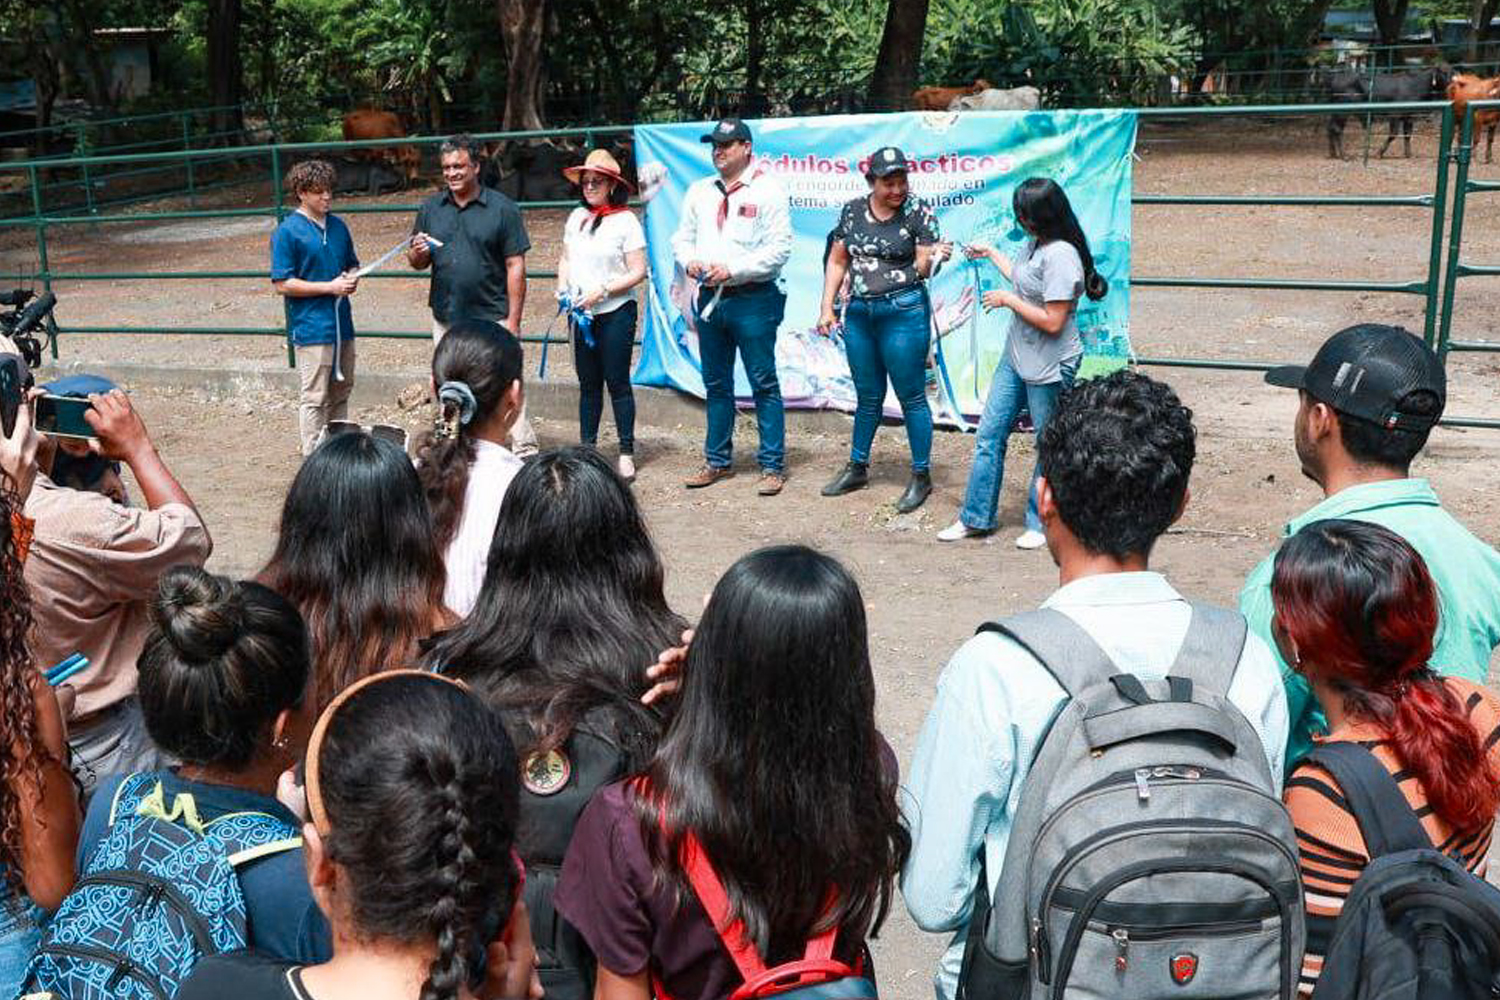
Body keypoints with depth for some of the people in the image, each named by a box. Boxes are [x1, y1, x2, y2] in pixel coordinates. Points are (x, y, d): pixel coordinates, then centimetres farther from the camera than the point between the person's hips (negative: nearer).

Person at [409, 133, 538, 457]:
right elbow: (418, 263, 15)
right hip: (447, 318, 5)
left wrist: (513, 319, -10)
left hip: (493, 317, -5)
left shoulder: (502, 208, -3)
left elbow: (515, 266, -4)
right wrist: (418, 253, -11)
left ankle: (525, 453, -1)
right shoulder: (430, 208, 9)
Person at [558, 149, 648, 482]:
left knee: (617, 382, -1)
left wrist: (603, 290, -17)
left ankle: (627, 453, 7)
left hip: (615, 313, -5)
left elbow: (638, 271, -10)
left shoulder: (626, 220, -7)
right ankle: (587, 447, 19)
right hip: (582, 314, 5)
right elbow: (566, 259, 18)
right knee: (588, 383, 11)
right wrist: (563, 287, 1)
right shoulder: (577, 217, 8)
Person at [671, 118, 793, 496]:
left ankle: (773, 465, 3)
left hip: (753, 299, -6)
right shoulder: (699, 191, 14)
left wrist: (732, 269, -17)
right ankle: (717, 460, 24)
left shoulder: (768, 190, -5)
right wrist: (689, 262, -4)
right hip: (709, 298, 6)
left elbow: (779, 248, -11)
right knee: (716, 384, 13)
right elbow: (682, 237, 18)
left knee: (764, 384, -3)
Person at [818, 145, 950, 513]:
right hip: (859, 313, 5)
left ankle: (921, 476, 11)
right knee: (868, 396, 17)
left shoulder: (918, 211, -6)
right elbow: (837, 262, 11)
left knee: (911, 397, 0)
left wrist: (933, 258, -30)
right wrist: (827, 308, 6)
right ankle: (858, 468, 30)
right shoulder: (853, 211, 5)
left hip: (904, 312, -4)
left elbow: (922, 268, -8)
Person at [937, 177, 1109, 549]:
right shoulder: (1034, 243, 5)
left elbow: (1052, 321, -25)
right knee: (989, 436, 11)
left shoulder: (1060, 256, -23)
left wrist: (1007, 300, -15)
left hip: (1048, 368, -10)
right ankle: (977, 518, 22)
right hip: (1015, 358, 10)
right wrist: (990, 253, 31)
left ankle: (1041, 524, 22)